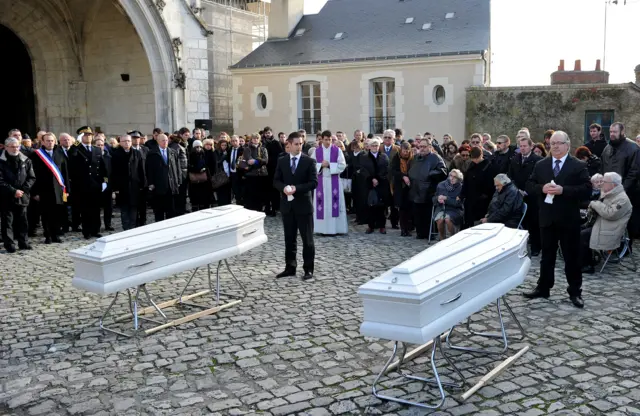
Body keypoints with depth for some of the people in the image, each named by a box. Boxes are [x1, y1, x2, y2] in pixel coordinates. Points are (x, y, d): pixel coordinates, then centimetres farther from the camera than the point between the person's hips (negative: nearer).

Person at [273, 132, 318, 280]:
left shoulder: (309, 161, -4)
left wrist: (297, 188, -19)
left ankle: (308, 269, 9)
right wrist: (284, 188, -14)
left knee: (307, 239, 1)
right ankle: (290, 267, 20)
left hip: (303, 204, -3)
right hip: (287, 204, 3)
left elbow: (314, 182, -9)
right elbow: (276, 181, 7)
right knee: (289, 239, 11)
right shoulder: (282, 161, 7)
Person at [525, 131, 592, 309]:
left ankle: (575, 292, 16)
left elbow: (587, 189, -13)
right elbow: (529, 186, 5)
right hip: (547, 218, 3)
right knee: (547, 255, 13)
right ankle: (543, 288, 22)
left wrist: (563, 190, -22)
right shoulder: (540, 165, 7)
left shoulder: (579, 166, -3)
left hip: (569, 220, -3)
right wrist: (542, 188, -15)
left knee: (572, 257, 5)